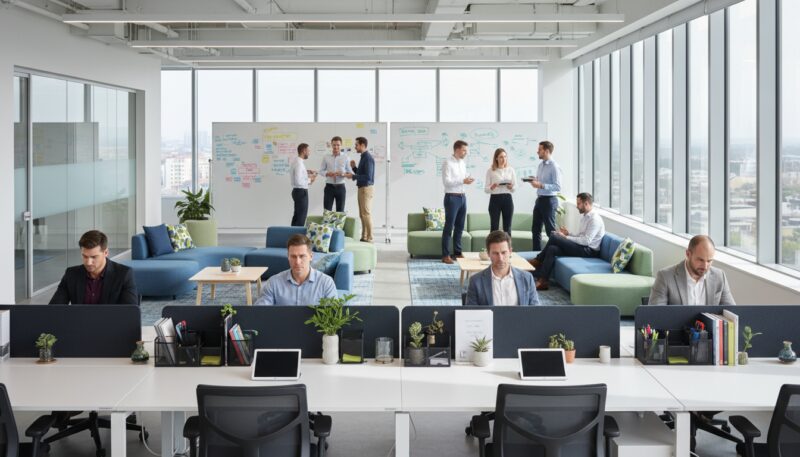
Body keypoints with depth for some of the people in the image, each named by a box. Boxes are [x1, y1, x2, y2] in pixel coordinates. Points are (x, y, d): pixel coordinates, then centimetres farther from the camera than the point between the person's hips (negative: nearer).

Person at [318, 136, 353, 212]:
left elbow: (350, 173, 3)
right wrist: (327, 173, -14)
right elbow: (321, 171, 7)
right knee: (327, 210, -2)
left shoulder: (345, 158, 1)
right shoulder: (326, 157, 3)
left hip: (340, 187, 0)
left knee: (340, 211, 7)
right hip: (329, 186, 0)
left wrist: (343, 174, -18)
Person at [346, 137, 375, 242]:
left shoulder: (368, 158, -16)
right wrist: (354, 167, 7)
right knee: (362, 214, 12)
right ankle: (364, 237, 18)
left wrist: (353, 176, -16)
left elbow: (368, 176, -22)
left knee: (366, 214, -7)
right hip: (361, 188, 10)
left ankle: (369, 238, -4)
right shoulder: (363, 157, 14)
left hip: (366, 188, -10)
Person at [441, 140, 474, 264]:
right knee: (449, 227, -4)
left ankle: (457, 252, 21)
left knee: (460, 227, 12)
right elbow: (446, 181, -18)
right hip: (452, 197, -8)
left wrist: (468, 179, 1)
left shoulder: (463, 163, 13)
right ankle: (445, 255, 0)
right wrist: (463, 181, -21)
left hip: (462, 197, 8)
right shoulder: (448, 163, -11)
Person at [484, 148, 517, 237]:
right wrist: (491, 187, -21)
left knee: (507, 227, 3)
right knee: (494, 227, -3)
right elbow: (486, 189, 0)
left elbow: (516, 187, 8)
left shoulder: (511, 170, 8)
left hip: (507, 199, 2)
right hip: (495, 199, -2)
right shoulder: (490, 171, 2)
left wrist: (511, 187, -15)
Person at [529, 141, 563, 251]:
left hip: (549, 200, -9)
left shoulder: (554, 167, -16)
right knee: (536, 228, 14)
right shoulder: (540, 165, 10)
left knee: (550, 230, 0)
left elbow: (558, 187, -21)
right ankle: (536, 252, 23)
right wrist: (533, 181, -2)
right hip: (539, 199, 9)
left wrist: (541, 185, -25)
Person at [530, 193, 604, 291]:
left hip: (589, 251, -9)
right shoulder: (585, 217, 18)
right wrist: (568, 234, 5)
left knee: (554, 236, -17)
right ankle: (543, 281, -14)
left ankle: (538, 261, -4)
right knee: (552, 249, -11)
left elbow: (586, 241, -21)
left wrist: (566, 237, -15)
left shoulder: (594, 219, -13)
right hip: (582, 247, 9)